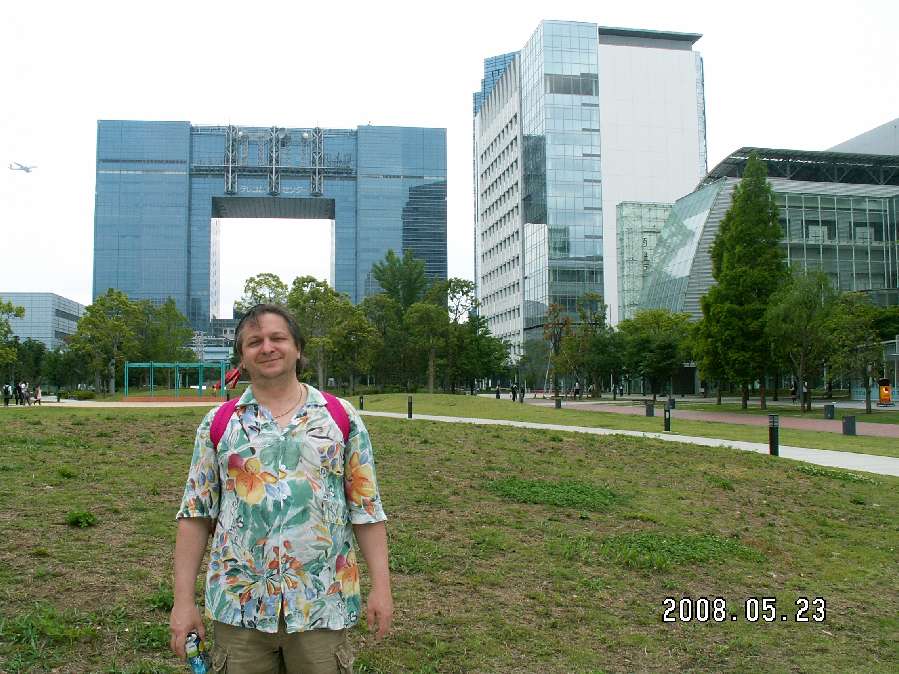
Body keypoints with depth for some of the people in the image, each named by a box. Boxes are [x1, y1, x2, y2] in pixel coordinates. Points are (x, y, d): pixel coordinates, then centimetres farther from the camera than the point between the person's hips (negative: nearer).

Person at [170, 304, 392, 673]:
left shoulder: (342, 417, 1)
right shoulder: (218, 424, 4)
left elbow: (366, 508, 1)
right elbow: (195, 514, 4)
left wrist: (381, 586, -4)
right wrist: (183, 600, 0)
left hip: (321, 605, 0)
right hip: (239, 604, 1)